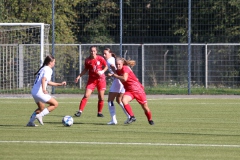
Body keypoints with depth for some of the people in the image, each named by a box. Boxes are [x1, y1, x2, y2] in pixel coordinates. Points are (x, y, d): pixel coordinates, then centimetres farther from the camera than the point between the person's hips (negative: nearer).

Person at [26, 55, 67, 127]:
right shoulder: (48, 70, -8)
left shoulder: (43, 69, 22)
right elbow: (43, 79, -27)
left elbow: (48, 82, 30)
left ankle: (30, 122, 22)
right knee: (55, 104, -2)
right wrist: (44, 89, -42)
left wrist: (60, 84, 31)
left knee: (41, 108, 29)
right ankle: (40, 115, -10)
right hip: (39, 92, -10)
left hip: (34, 91, 10)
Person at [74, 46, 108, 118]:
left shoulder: (100, 58, -7)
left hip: (101, 79, 0)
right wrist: (79, 76, 2)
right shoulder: (87, 60, -3)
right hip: (91, 79, 0)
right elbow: (85, 69, 10)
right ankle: (80, 111, -10)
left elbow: (106, 66, 4)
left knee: (101, 97, 1)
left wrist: (102, 71, -14)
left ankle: (99, 112, 17)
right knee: (86, 95, -12)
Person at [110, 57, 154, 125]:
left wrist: (115, 76, -17)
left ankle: (150, 120, 27)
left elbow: (124, 79, -27)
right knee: (124, 100, -28)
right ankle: (132, 117, -22)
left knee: (145, 107, 1)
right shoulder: (118, 71, 6)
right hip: (129, 90, 5)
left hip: (138, 89, -5)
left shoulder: (125, 68, -15)